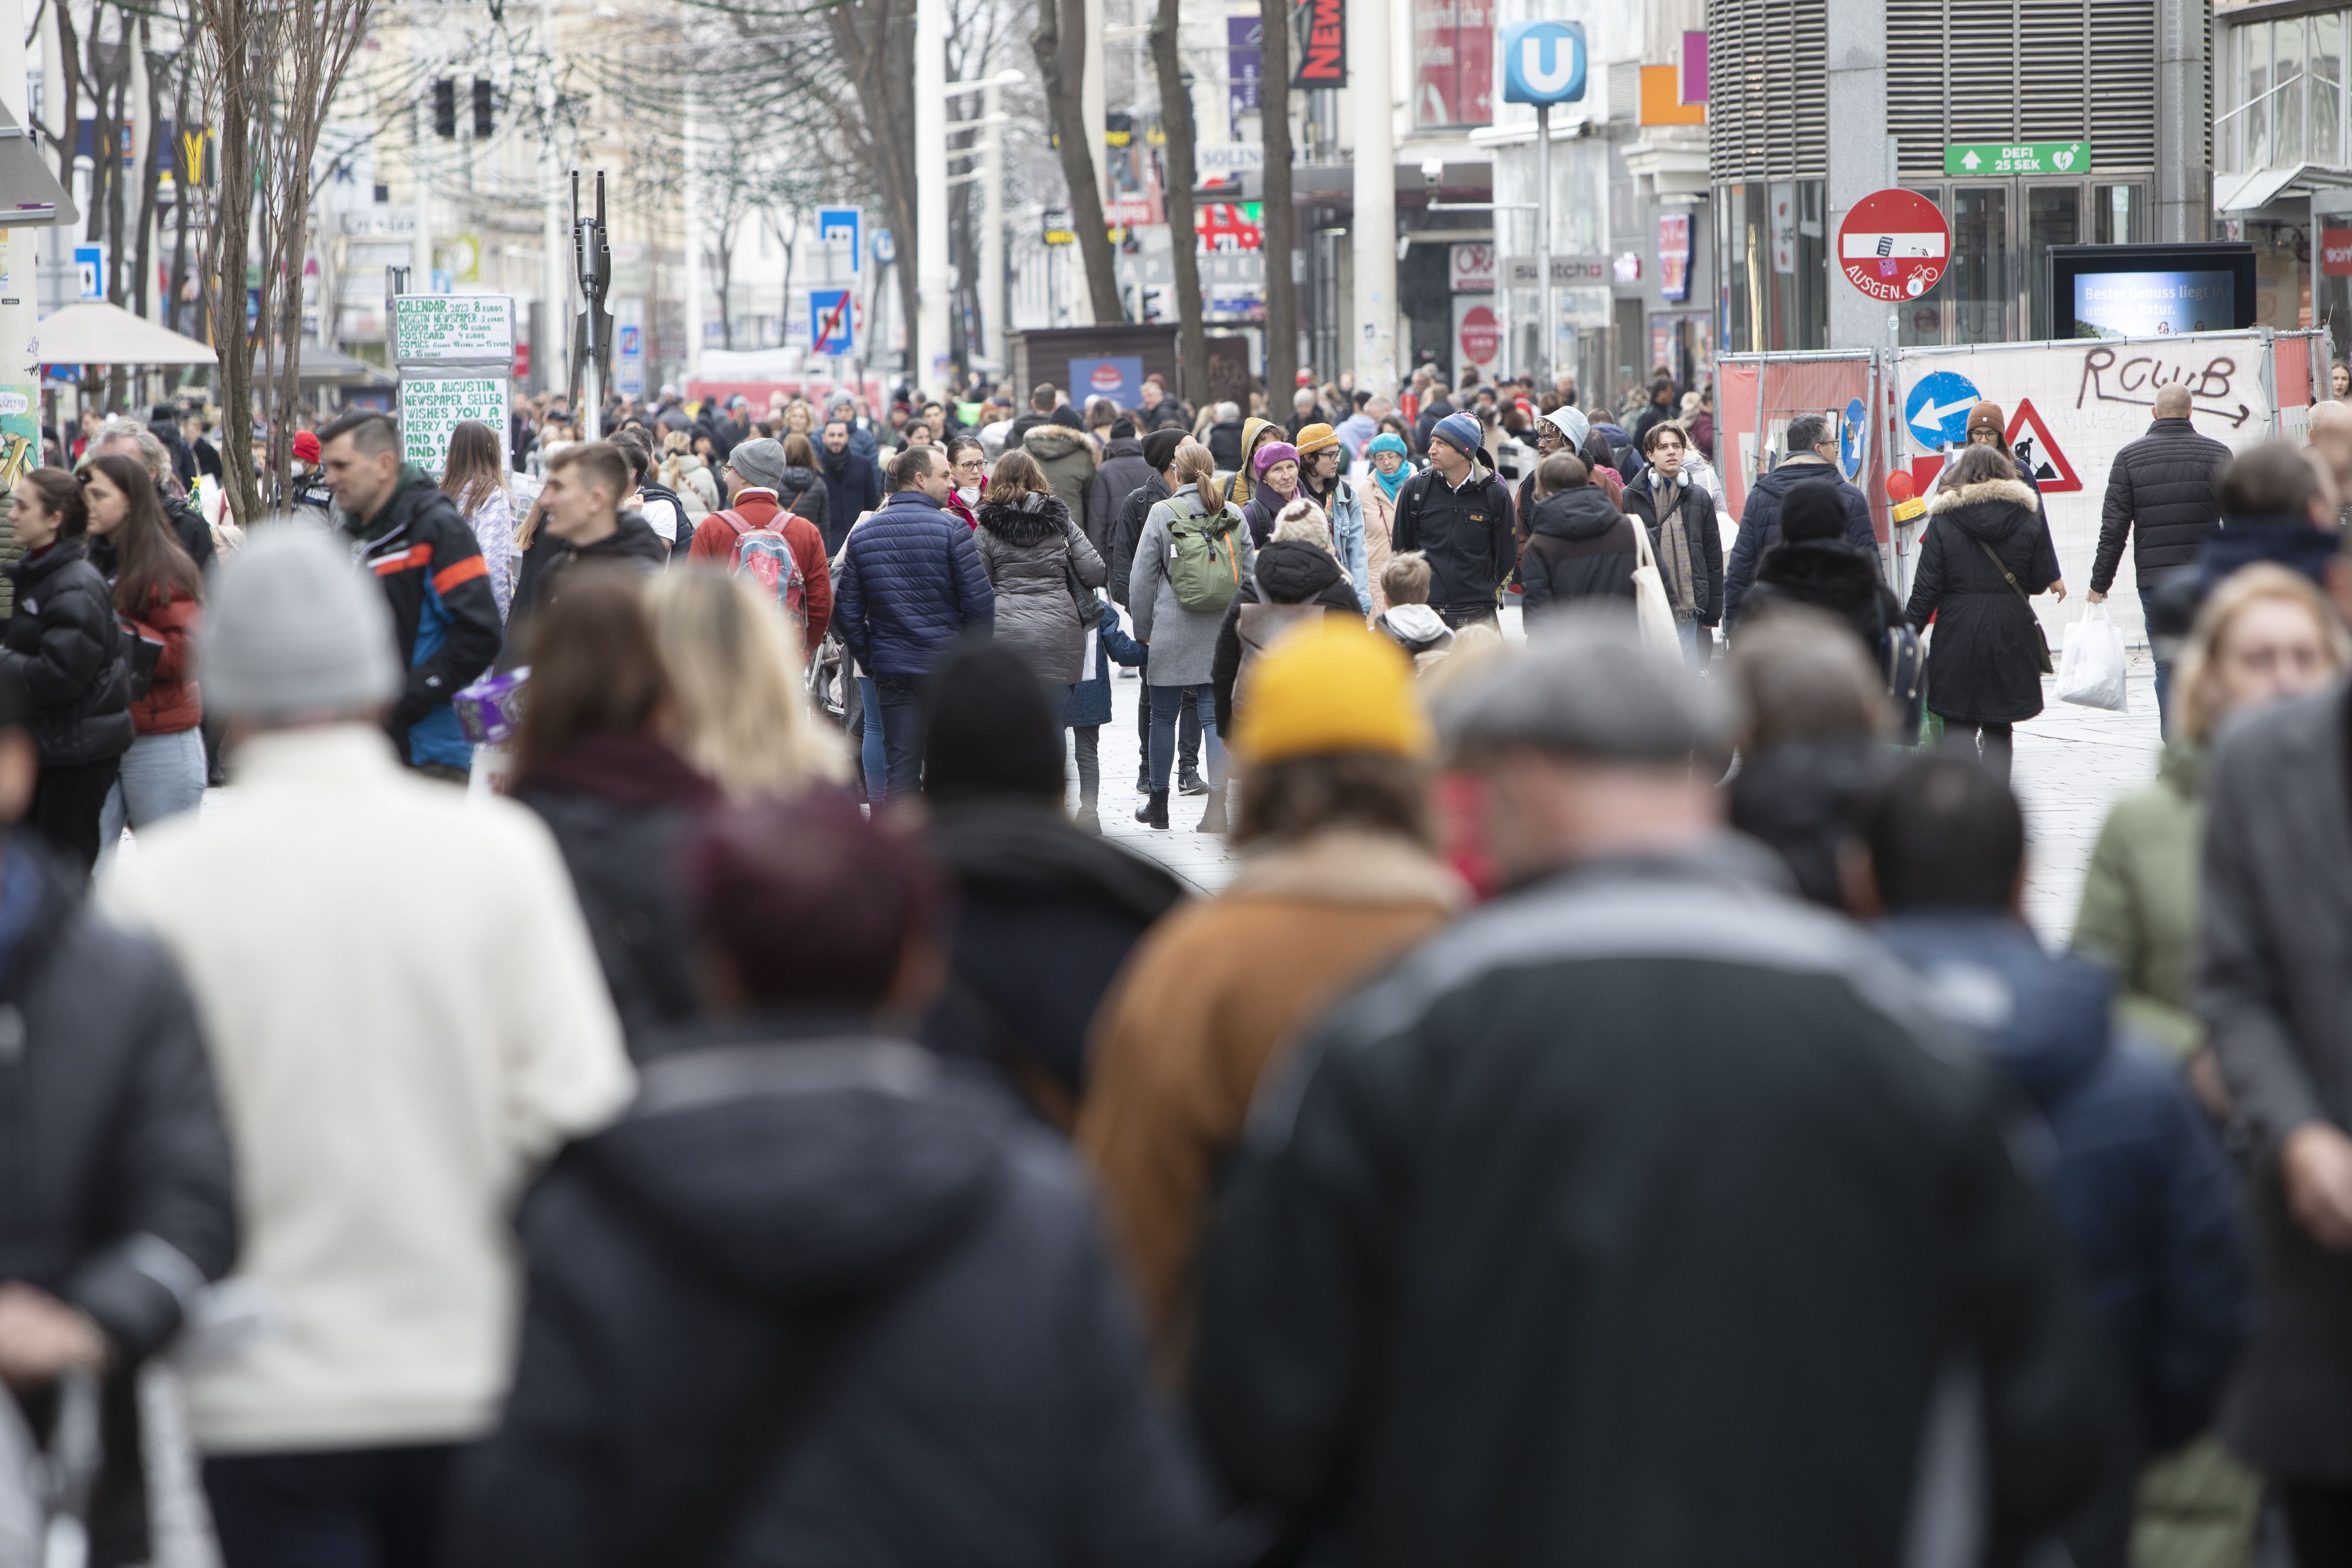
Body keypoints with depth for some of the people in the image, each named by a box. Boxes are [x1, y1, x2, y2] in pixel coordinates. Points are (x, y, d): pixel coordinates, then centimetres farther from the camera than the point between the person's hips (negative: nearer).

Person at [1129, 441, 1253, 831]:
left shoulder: (1163, 514, -5)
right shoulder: (1233, 514, 4)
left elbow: (1142, 579, -2)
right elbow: (1249, 574, 9)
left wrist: (1142, 632, 9)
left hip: (1173, 634, -3)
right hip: (1222, 634, 3)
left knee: (1163, 715, 10)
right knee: (1215, 714, 3)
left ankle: (1158, 803, 19)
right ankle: (1217, 803, -6)